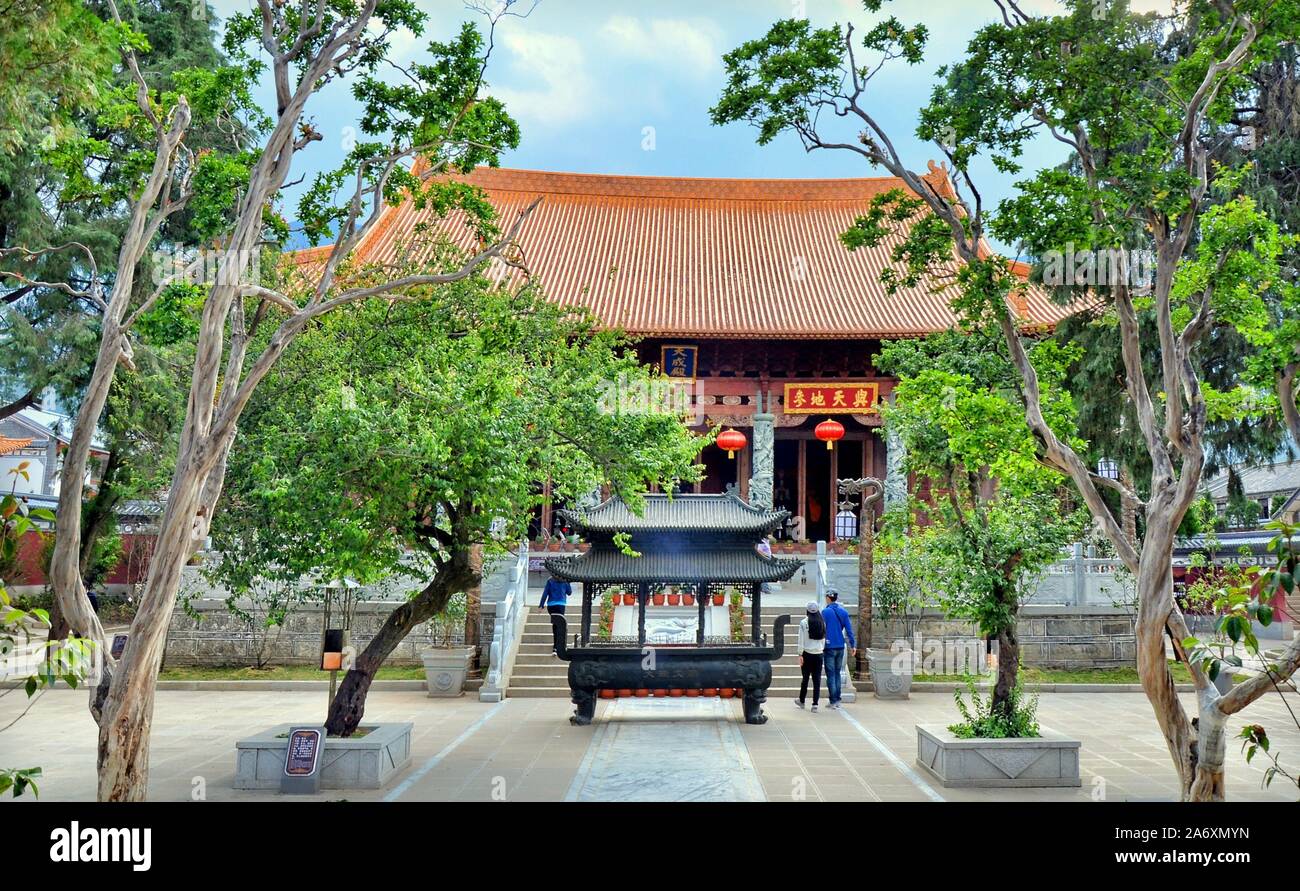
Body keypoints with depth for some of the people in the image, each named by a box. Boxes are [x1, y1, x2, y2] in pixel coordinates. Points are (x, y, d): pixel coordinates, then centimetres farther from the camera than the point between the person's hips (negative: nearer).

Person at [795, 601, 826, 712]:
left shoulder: (804, 623, -9)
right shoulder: (822, 622, 0)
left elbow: (801, 640, -8)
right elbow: (824, 639, 6)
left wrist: (800, 655, -4)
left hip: (807, 654, -2)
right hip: (819, 654, 2)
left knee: (805, 678, 11)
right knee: (817, 679, 3)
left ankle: (802, 701, 25)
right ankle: (815, 704, -1)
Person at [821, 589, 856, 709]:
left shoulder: (825, 612, -10)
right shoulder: (843, 612, 5)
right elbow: (849, 630, 4)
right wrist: (853, 645, 9)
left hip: (829, 647, -5)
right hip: (840, 647, 5)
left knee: (830, 675, 1)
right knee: (837, 673, 15)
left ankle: (833, 701, 0)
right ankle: (837, 700, 15)